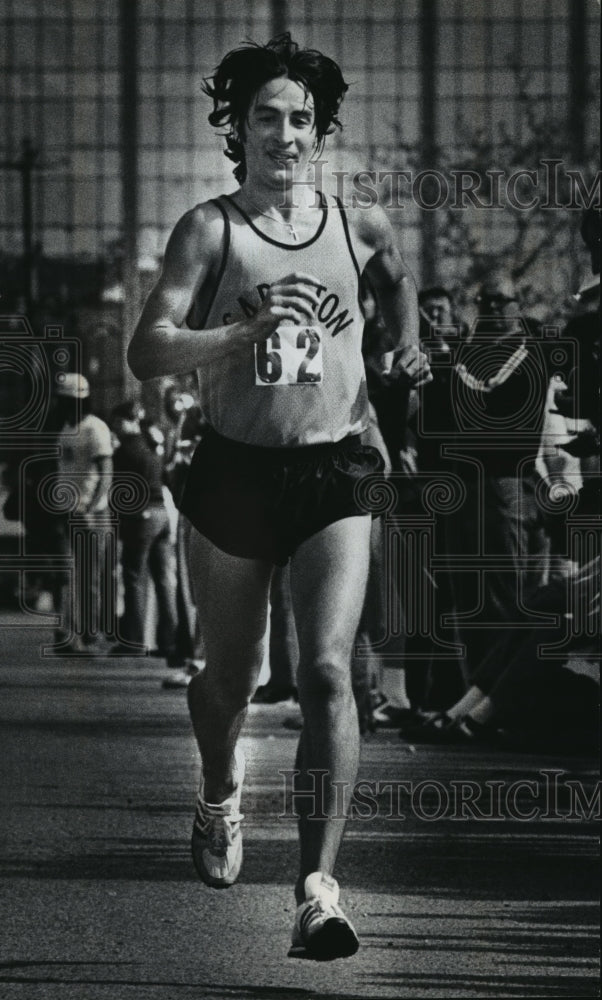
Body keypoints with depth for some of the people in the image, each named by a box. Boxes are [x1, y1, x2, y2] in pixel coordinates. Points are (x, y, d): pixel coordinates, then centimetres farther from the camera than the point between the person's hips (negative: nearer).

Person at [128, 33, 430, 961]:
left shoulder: (359, 228, 4)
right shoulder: (210, 229, -5)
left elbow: (399, 278, 30)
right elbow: (147, 352, -14)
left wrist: (407, 347, 15)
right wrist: (243, 333, -26)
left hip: (335, 475, 0)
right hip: (234, 470, 0)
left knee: (327, 673, -17)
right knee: (230, 677, 15)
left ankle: (318, 887, -21)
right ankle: (220, 797, 49)